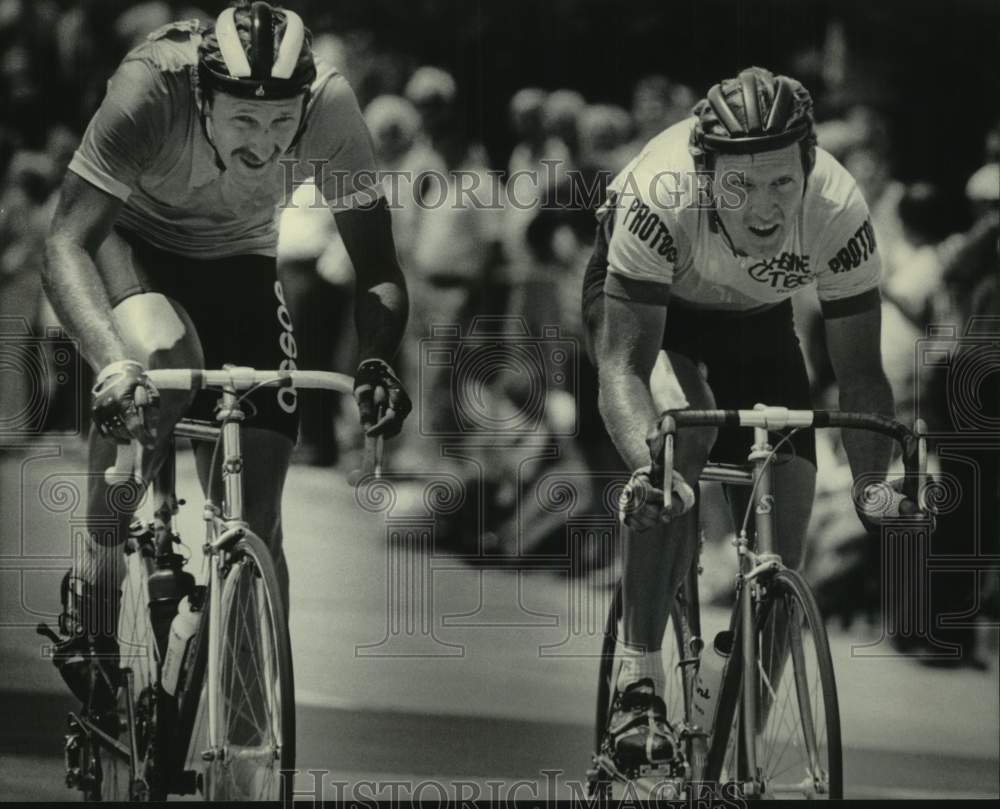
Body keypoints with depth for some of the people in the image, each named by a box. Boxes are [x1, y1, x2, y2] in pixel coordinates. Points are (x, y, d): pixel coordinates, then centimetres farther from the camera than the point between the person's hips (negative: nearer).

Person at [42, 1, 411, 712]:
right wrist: (112, 361, -54)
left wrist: (377, 361, -41)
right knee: (161, 358, -37)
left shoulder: (330, 107, -28)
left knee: (256, 522, -7)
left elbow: (378, 270, -21)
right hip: (135, 242, -3)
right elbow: (67, 244, -38)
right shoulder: (149, 90, -35)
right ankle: (93, 588, -19)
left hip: (239, 263, 3)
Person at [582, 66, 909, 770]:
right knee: (683, 427, -34)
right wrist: (647, 466, -60)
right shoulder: (662, 200, -41)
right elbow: (623, 365, -42)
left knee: (782, 541, -9)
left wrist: (875, 482, -39)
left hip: (755, 319, 3)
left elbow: (859, 369, -25)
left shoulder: (839, 215, -34)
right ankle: (638, 686, -28)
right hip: (648, 309, -3)